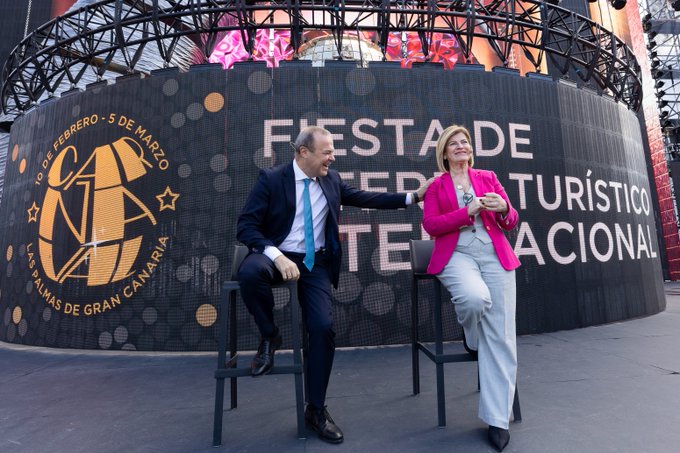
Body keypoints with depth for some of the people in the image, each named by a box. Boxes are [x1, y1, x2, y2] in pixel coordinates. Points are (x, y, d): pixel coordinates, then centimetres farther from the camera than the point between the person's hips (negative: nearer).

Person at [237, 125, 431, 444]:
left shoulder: (331, 180, 6)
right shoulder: (271, 178, -7)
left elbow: (367, 198, 13)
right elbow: (245, 226, -11)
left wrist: (412, 197, 7)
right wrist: (277, 256, -27)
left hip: (316, 263, 3)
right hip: (277, 255, -2)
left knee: (323, 327, -11)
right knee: (250, 272, -36)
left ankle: (316, 410, 11)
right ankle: (269, 336, -4)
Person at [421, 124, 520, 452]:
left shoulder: (488, 177, 17)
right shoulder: (435, 186, 11)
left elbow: (510, 222, 14)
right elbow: (430, 224, -3)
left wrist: (503, 209, -9)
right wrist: (467, 211, -13)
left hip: (495, 255, 3)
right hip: (456, 255, -2)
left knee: (500, 334, -6)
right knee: (476, 297, -34)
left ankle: (497, 418, 6)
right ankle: (472, 340, 5)